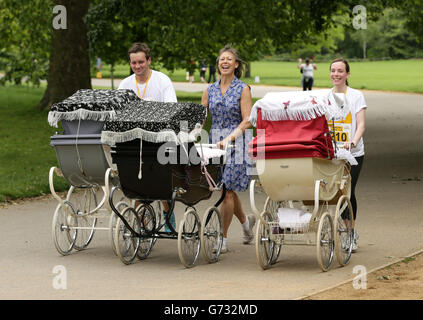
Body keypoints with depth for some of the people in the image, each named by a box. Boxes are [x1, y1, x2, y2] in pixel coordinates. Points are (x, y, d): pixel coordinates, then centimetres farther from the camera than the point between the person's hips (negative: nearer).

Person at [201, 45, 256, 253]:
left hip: (236, 142, -4)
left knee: (228, 190, -8)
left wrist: (229, 138, -20)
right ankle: (245, 221, 35)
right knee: (227, 189, 9)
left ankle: (222, 238, -3)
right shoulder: (210, 90, 11)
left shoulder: (242, 89, -2)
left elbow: (247, 121, -8)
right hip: (215, 142, 5)